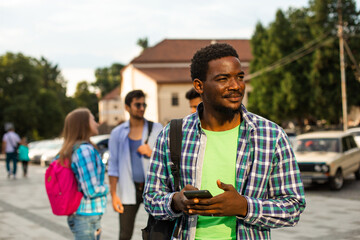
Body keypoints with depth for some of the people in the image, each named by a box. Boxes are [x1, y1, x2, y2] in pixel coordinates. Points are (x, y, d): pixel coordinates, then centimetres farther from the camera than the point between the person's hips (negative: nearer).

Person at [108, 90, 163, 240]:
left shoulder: (156, 129, 5)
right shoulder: (118, 133, 5)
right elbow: (113, 167, 5)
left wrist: (151, 153, -12)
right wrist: (113, 195, -1)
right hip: (128, 190, 0)